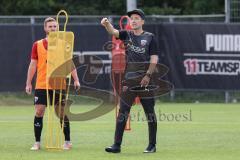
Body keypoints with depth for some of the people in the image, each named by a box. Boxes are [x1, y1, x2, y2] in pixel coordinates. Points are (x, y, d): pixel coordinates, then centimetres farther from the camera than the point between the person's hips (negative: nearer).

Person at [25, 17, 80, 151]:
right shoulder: (37, 45, 5)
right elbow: (33, 65, 6)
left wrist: (76, 80, -5)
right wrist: (28, 83, 2)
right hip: (41, 85, 1)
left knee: (62, 112, 0)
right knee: (39, 112, -3)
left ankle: (67, 142, 10)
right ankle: (37, 143, 4)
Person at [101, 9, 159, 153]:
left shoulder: (150, 37, 3)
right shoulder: (127, 35, 10)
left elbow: (154, 59, -2)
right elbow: (113, 32, -9)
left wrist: (148, 75, -14)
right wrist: (107, 24, -31)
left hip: (145, 79, -2)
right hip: (129, 79, 2)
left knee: (149, 111, 3)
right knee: (123, 111, -4)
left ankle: (152, 145, 12)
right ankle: (117, 145, -6)